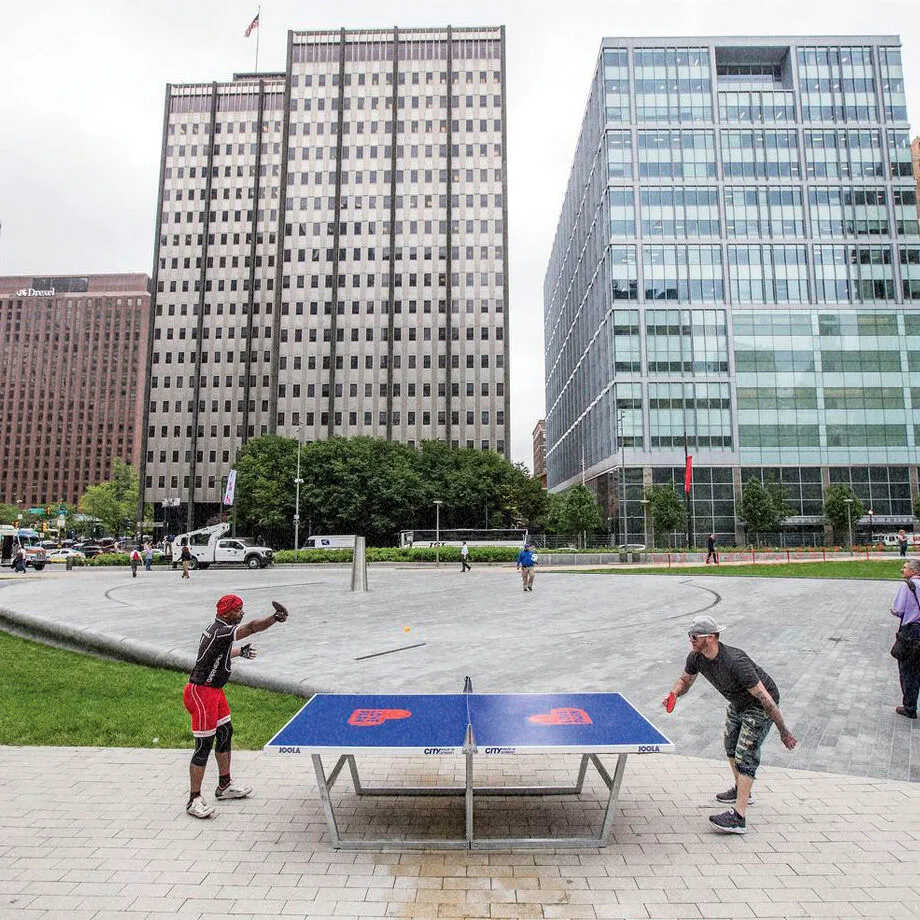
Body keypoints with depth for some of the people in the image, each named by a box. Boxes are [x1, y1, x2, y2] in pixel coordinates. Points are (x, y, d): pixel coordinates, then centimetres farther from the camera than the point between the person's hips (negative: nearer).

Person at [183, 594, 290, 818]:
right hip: (201, 692, -11)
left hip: (214, 690, 11)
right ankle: (194, 800, 6)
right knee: (204, 745, -5)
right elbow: (251, 627, -38)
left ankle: (224, 786, 32)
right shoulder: (220, 631, -23)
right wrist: (275, 618, -46)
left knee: (225, 733, 18)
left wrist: (239, 652, 39)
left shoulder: (218, 629, 9)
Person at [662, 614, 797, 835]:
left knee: (745, 755, -12)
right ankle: (741, 790, 45)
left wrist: (783, 731, -28)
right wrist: (673, 694, -18)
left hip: (759, 707, -9)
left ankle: (738, 818, -10)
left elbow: (764, 697, -33)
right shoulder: (696, 657, -15)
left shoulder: (735, 662, -39)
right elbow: (685, 680, 4)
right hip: (737, 703, 9)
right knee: (730, 746, 22)